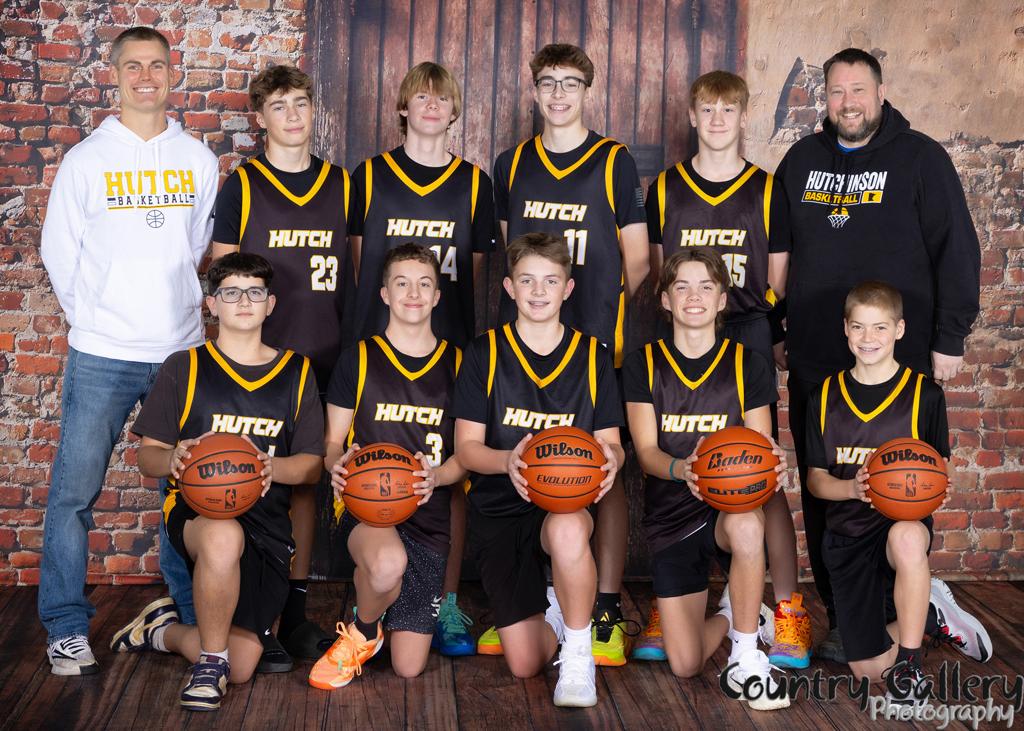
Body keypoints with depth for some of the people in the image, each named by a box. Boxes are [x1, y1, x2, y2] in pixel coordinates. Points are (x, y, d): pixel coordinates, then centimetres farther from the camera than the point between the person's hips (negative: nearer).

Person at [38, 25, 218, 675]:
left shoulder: (199, 160, 7)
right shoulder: (87, 159, 1)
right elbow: (59, 251, 5)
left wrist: (177, 307, 11)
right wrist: (94, 318, 8)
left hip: (182, 351, 2)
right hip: (101, 355, -2)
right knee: (75, 491, -1)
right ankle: (67, 627, 10)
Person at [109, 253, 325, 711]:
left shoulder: (297, 373, 12)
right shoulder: (184, 369, 7)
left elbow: (312, 464, 8)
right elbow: (147, 457, 4)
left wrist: (270, 467, -15)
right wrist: (173, 459, -21)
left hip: (266, 524, 3)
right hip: (197, 513, -2)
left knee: (241, 666, -9)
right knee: (223, 537, -42)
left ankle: (164, 631, 24)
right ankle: (210, 660, -17)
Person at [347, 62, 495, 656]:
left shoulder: (474, 183, 10)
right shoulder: (370, 176, 6)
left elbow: (473, 273, 13)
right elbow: (361, 262, 11)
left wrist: (445, 312, 7)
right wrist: (395, 300, 7)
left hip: (452, 347, 1)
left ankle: (447, 606, 10)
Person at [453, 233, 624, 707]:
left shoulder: (593, 357, 7)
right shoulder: (484, 354, 2)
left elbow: (611, 443, 6)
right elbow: (466, 448, -2)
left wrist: (610, 458, -19)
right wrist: (507, 461, -24)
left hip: (566, 503, 0)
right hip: (499, 509, 0)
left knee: (568, 530, -41)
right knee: (524, 664, -10)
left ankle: (578, 653, -18)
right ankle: (556, 611, 26)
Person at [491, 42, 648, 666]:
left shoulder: (615, 162, 4)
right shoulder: (512, 165, 14)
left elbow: (637, 261, 6)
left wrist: (596, 307, 7)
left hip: (596, 342, -3)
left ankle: (608, 613, 4)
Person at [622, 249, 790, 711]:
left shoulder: (748, 365, 2)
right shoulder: (643, 365, 1)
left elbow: (761, 447, 1)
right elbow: (646, 452, -7)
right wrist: (683, 470, -31)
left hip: (731, 506, 0)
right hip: (670, 517, 1)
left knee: (746, 525, -41)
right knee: (686, 665, -8)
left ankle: (745, 661, -22)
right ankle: (731, 615, 28)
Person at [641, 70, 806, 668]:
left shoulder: (766, 189, 8)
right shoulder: (666, 188, 10)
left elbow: (777, 281, 9)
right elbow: (653, 275, 12)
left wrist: (773, 343, 0)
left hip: (748, 346, -1)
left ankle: (789, 612, 4)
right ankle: (666, 608, 12)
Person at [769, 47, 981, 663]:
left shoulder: (920, 158, -1)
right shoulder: (802, 161, 12)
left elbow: (957, 251, -3)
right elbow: (779, 252, 18)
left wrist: (949, 337, -8)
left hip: (898, 359, -4)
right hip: (814, 359, 4)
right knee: (822, 495, 6)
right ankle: (841, 616, 17)